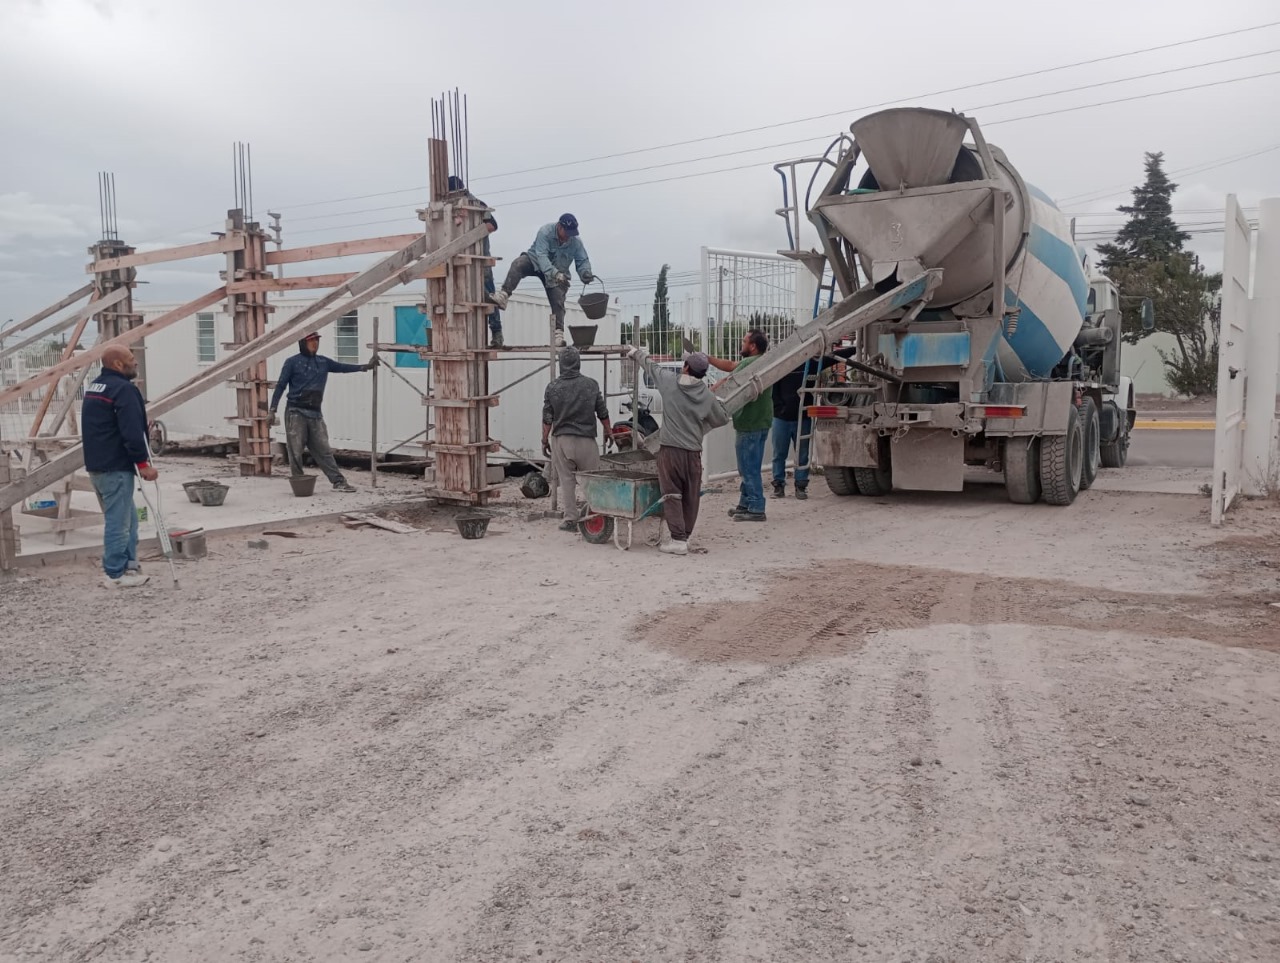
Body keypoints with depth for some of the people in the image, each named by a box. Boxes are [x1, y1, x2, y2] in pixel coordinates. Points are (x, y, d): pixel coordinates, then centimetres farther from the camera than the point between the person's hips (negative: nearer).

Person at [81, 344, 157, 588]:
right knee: (118, 520, -3)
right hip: (116, 467, -10)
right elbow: (132, 431, -22)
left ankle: (128, 566, 23)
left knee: (127, 517, 17)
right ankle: (116, 574, 3)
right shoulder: (124, 389, -15)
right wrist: (143, 463, -15)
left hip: (96, 465, 10)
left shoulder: (93, 388, 17)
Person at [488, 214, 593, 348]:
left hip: (558, 273, 3)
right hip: (535, 261, -2)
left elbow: (583, 261, -6)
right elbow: (541, 256, -37)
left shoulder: (576, 242, -15)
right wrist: (555, 273, -51)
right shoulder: (545, 231, -27)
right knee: (518, 264, -32)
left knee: (558, 301, -11)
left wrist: (585, 273, -30)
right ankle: (503, 296, -40)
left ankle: (558, 333, -5)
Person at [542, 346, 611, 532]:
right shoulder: (591, 384, -2)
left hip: (561, 440, 0)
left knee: (567, 481, 6)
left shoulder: (553, 387, -2)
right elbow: (602, 413, 5)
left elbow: (547, 419, -1)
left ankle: (570, 520, 7)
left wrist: (545, 440, 10)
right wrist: (608, 431, 21)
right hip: (586, 440, 0)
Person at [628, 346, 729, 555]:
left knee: (672, 494, 0)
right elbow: (722, 419, 15)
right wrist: (720, 404, 35)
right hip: (693, 451, 2)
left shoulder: (669, 381, -2)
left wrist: (637, 353, 36)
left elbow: (651, 366, 17)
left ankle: (678, 540, -5)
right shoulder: (707, 396, 1)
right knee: (691, 497, 12)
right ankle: (684, 536, 19)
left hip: (669, 448, -2)